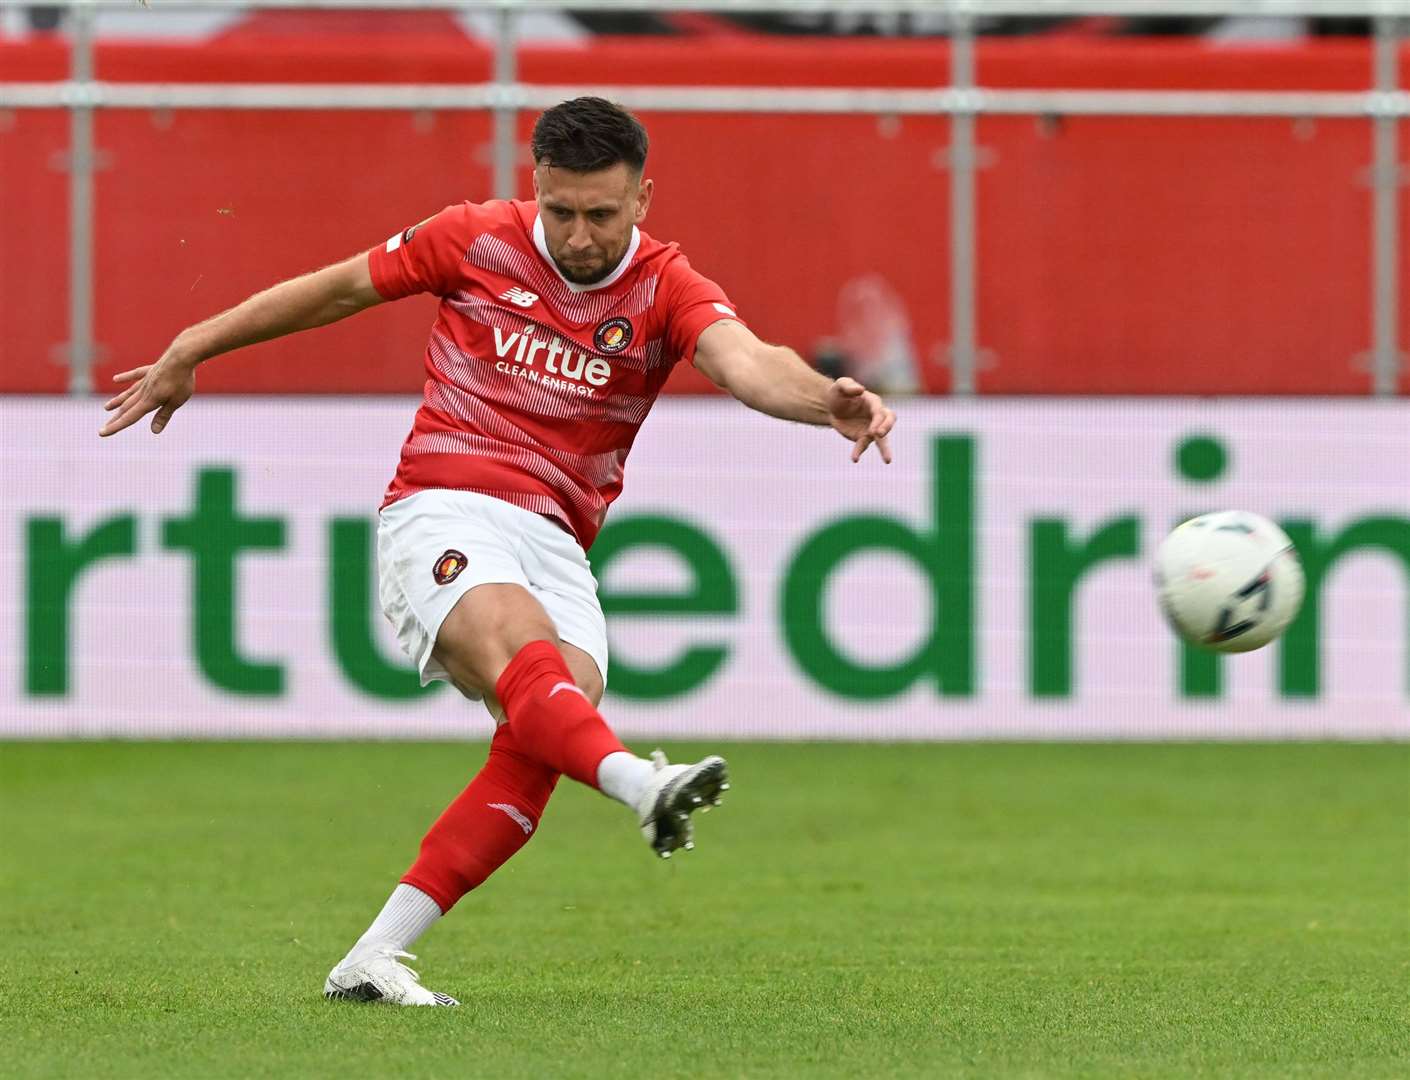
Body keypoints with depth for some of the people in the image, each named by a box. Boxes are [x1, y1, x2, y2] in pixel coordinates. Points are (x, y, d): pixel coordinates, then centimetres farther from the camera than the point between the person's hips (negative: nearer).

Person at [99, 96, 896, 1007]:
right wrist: (190, 353, 23)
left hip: (557, 541, 2)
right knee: (519, 650, -33)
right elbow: (339, 288, 16)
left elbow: (745, 361, -19)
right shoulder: (477, 241, 3)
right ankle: (640, 785, -61)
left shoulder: (667, 288, 1)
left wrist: (828, 400, -42)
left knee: (543, 743, -20)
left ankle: (373, 960, -17)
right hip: (442, 513, -2)